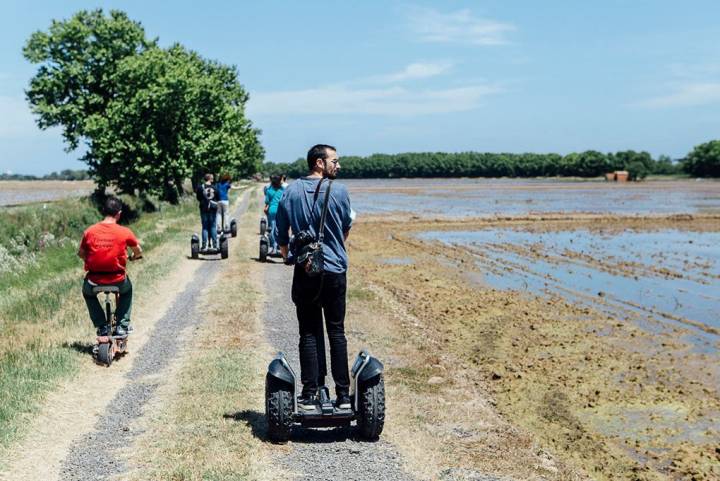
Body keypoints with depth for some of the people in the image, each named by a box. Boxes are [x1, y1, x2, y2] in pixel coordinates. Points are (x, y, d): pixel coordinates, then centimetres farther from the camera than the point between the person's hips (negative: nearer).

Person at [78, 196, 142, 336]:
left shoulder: (89, 231, -2)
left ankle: (102, 326, 26)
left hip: (94, 281, 1)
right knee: (127, 289, 34)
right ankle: (122, 325, 25)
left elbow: (81, 254, 11)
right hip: (117, 281, -1)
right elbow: (138, 251, 11)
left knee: (87, 292, 35)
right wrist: (133, 257, 34)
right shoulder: (125, 232, -5)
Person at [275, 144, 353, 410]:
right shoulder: (339, 191, -5)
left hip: (304, 272, 2)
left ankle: (310, 395, 7)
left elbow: (280, 235, 6)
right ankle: (343, 395, 9)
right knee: (337, 333, 6)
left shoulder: (291, 192, 1)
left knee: (309, 334, 7)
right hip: (334, 271, -1)